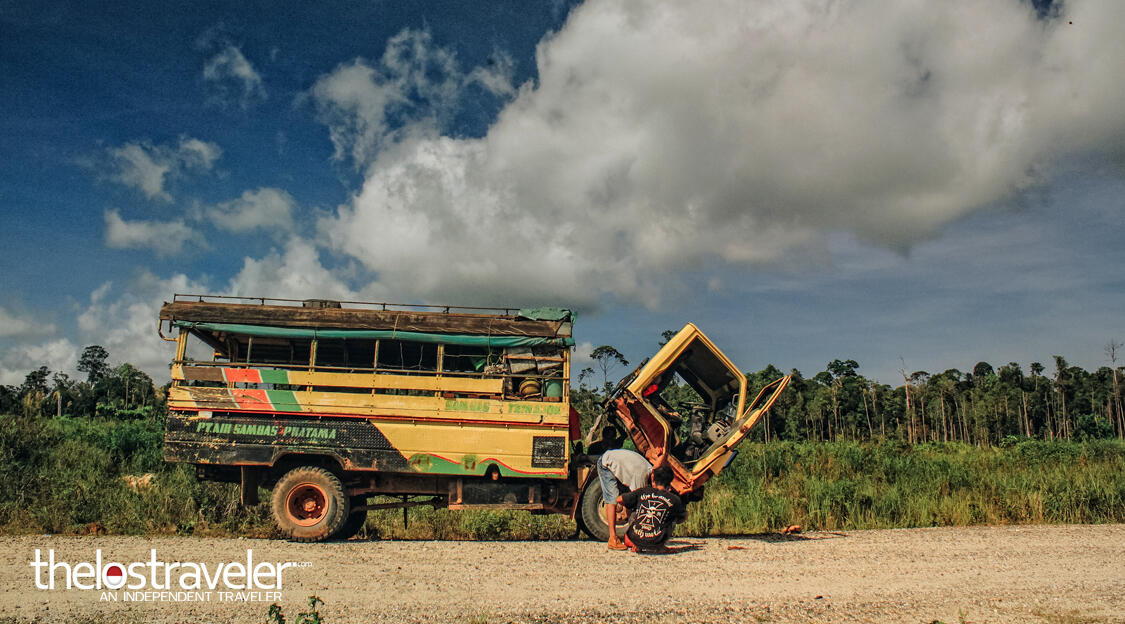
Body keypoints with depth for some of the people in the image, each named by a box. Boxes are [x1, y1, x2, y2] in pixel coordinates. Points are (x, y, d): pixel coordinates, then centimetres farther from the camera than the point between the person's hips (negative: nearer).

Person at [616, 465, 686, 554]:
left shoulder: (642, 492, 6)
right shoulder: (674, 499, 5)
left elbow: (619, 500, 10)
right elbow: (684, 517, 23)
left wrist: (630, 507, 32)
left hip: (635, 538, 1)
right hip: (655, 542, -1)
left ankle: (637, 545, 21)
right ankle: (659, 547, 14)